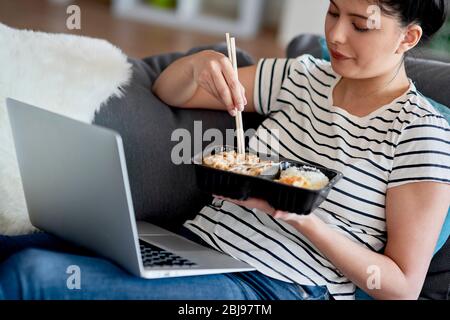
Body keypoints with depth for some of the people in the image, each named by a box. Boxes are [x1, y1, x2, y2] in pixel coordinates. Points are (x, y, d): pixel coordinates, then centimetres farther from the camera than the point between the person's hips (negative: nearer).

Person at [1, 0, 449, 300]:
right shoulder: (301, 77, 13)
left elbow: (403, 288, -6)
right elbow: (168, 92, 18)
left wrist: (304, 219, -19)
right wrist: (198, 64, -6)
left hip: (274, 287, -6)